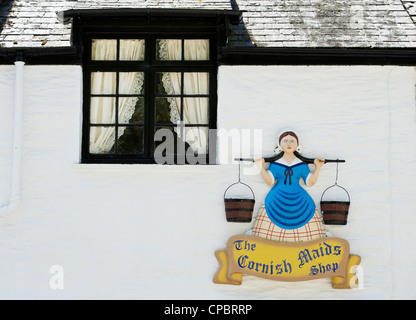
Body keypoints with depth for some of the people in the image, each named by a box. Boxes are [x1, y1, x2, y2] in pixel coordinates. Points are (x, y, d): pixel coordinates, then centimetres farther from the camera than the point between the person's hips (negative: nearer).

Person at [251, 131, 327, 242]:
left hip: (299, 200, 1)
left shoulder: (302, 164, 4)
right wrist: (261, 166, -12)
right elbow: (269, 181, -5)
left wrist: (318, 167, -4)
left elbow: (310, 182, 2)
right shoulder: (275, 163, 2)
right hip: (278, 200, -1)